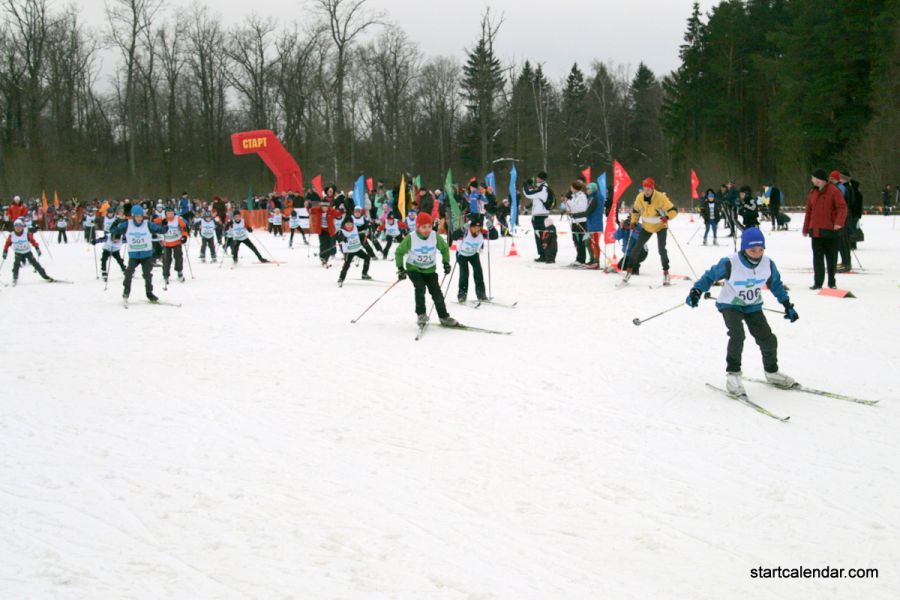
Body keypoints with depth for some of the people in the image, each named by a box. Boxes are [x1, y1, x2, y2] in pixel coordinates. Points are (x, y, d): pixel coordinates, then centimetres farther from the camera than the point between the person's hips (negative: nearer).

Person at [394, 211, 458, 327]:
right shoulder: (411, 238, -21)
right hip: (414, 269, -3)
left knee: (436, 292, 1)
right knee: (420, 288, -23)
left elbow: (444, 248, 4)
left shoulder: (435, 237, -15)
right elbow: (399, 252, -9)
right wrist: (400, 268, -14)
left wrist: (446, 263, -3)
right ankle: (421, 315, -11)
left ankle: (444, 317, 12)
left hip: (430, 269, 3)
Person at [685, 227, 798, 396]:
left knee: (768, 339, 1)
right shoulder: (730, 263, -27)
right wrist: (697, 291, -29)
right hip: (730, 305, -4)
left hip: (753, 306, 4)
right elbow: (710, 276, -15)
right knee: (737, 335, -27)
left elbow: (776, 284, 4)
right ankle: (733, 373, -13)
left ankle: (772, 372, 27)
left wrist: (788, 306, 9)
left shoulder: (768, 264, -14)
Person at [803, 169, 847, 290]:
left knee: (831, 257, 7)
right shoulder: (813, 192, 10)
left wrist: (839, 222, -28)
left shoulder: (833, 191, -9)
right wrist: (806, 228, 13)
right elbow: (809, 211, 14)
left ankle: (832, 282, 17)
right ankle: (818, 282, 5)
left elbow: (842, 207, -14)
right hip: (815, 231, 5)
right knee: (817, 258, 2)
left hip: (830, 231, -5)